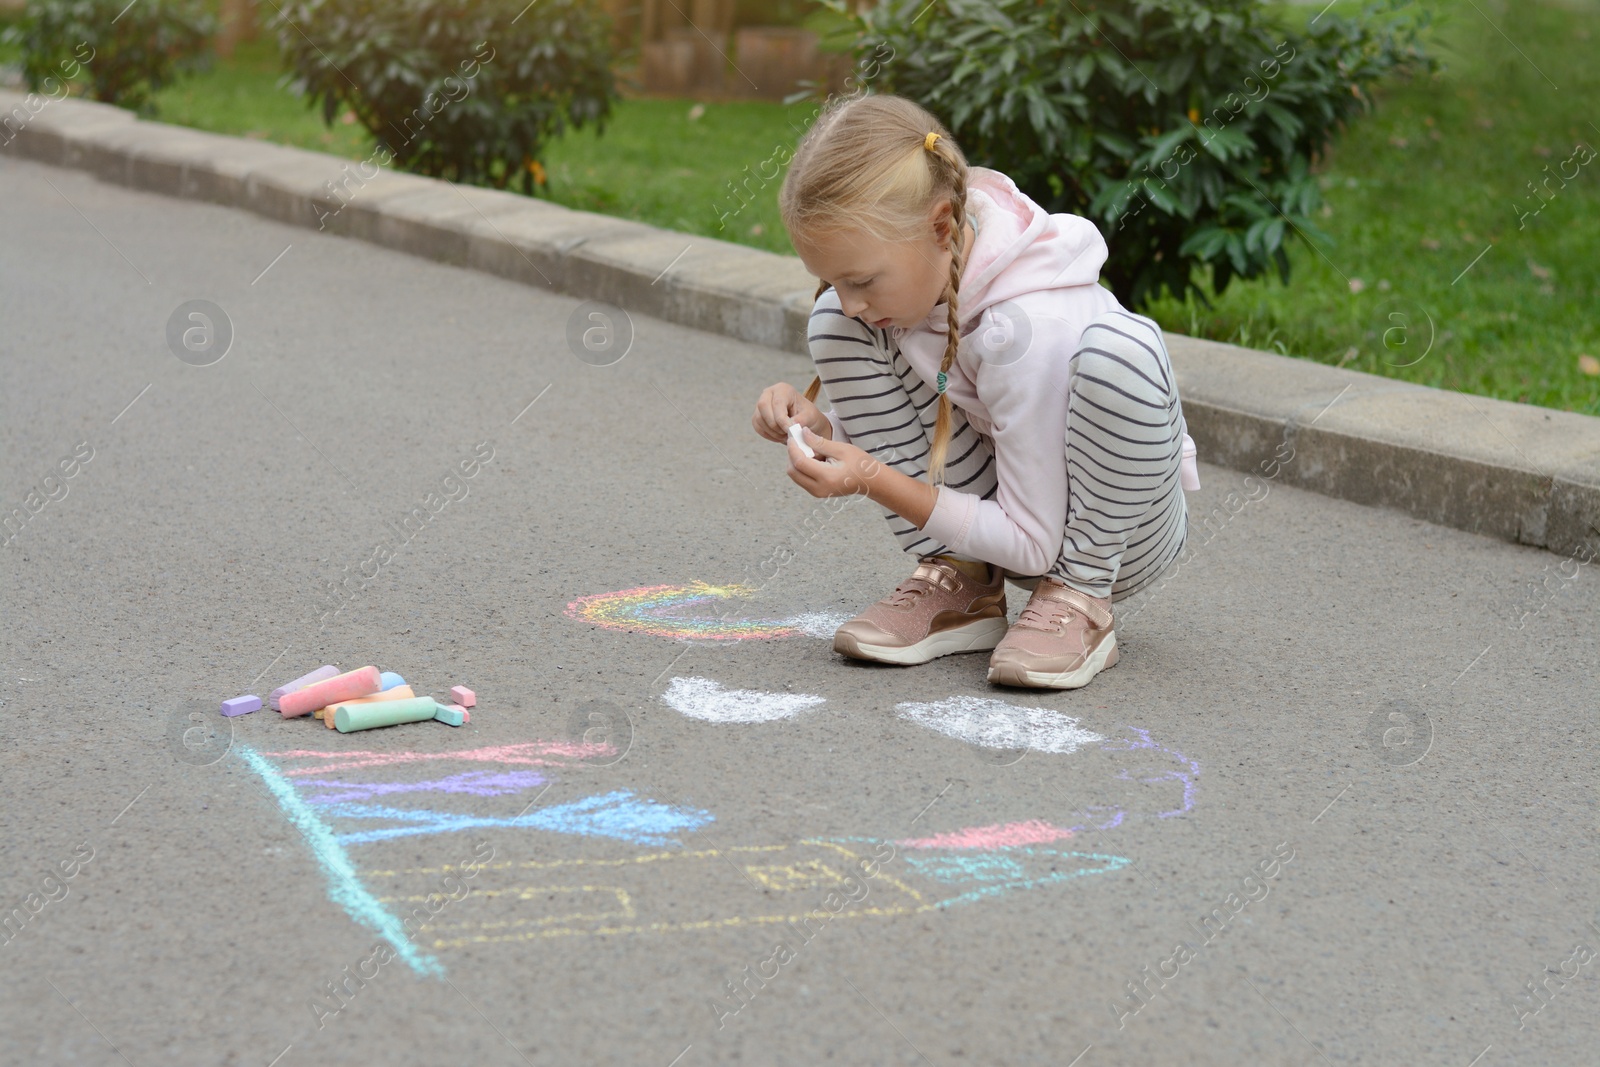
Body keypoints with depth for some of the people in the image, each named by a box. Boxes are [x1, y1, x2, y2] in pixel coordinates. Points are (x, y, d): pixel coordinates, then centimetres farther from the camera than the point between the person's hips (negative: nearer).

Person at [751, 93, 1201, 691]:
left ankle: (1079, 601, -18)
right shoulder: (909, 274, -13)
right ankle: (957, 586, -5)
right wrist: (816, 426, -19)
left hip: (1120, 531, -6)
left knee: (1120, 348, -36)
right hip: (994, 510, 6)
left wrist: (876, 481, -29)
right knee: (832, 324, -10)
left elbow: (1032, 545, -28)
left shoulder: (1034, 326, -33)